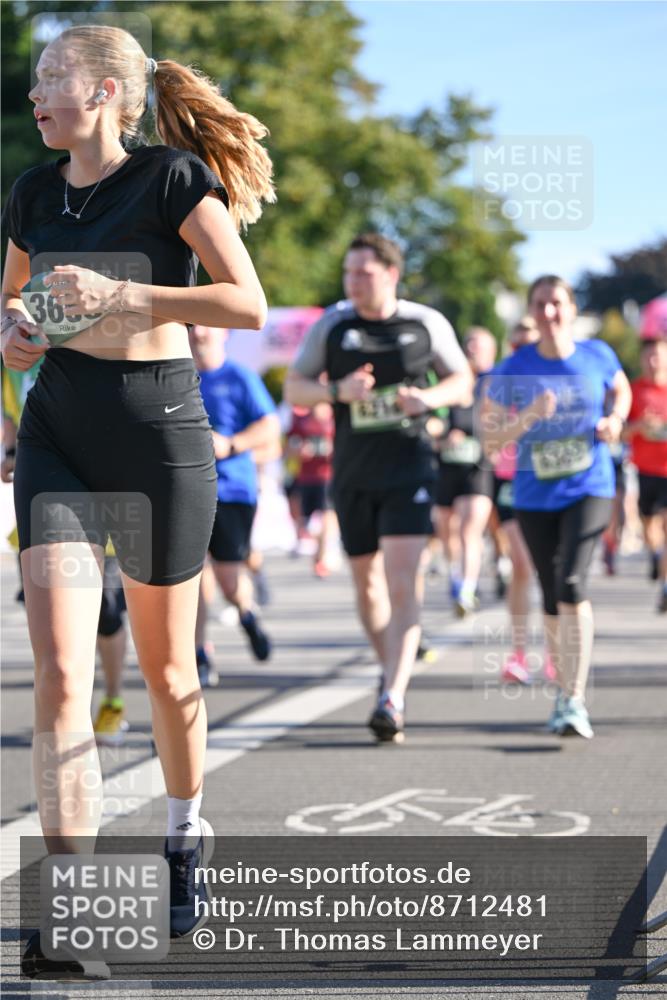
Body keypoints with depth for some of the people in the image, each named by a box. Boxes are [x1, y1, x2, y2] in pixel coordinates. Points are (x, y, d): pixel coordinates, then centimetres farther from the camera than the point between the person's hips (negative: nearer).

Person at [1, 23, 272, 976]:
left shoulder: (173, 177, -7)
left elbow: (248, 303, -15)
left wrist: (119, 295, -21)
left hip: (160, 430, -3)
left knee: (165, 664, 10)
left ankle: (186, 833, 37)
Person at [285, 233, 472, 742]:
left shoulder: (427, 323, 0)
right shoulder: (332, 325, 2)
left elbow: (463, 380, 11)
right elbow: (294, 388, 6)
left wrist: (429, 398, -11)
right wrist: (338, 391, -15)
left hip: (410, 468, -3)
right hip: (353, 474, 3)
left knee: (402, 582, -15)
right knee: (367, 581, 12)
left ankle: (393, 698, -21)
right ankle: (391, 669, 36)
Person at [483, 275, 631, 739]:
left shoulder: (597, 356, -2)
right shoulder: (513, 371, -5)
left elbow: (621, 389, 20)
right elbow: (491, 441, -5)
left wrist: (616, 419, -1)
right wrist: (528, 417, -22)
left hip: (589, 490, -2)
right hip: (535, 497, 2)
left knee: (572, 583, -21)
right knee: (552, 596, 11)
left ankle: (576, 701, -20)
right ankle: (564, 689, 32)